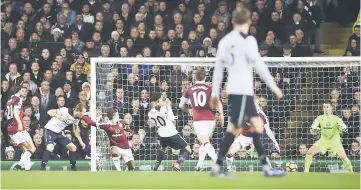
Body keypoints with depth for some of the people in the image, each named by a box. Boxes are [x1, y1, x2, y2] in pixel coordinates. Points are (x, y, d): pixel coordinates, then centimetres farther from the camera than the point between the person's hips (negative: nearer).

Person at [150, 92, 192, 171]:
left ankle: (155, 167, 24)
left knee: (162, 148, 37)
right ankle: (177, 163, -19)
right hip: (172, 134, -6)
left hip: (162, 135, 6)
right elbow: (172, 118, -12)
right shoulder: (163, 108, -17)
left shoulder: (150, 113, 2)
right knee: (188, 149, 3)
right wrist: (169, 106, -9)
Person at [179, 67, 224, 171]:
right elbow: (218, 103, -7)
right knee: (204, 142, 19)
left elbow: (181, 105, 18)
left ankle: (216, 160, -36)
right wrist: (221, 115, -1)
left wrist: (188, 111, 35)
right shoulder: (210, 89, 5)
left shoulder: (189, 90, 10)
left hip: (198, 119, -2)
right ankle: (199, 165, 20)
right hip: (210, 119, 2)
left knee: (205, 142, -13)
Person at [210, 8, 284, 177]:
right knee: (234, 128, -6)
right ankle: (217, 167, -7)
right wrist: (274, 87, -7)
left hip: (233, 90, 8)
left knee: (257, 125, 10)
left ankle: (265, 167, 7)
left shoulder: (225, 41, 12)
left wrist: (215, 93, 19)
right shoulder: (247, 40, -9)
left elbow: (218, 68, 14)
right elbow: (259, 65, -12)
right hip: (242, 91, -8)